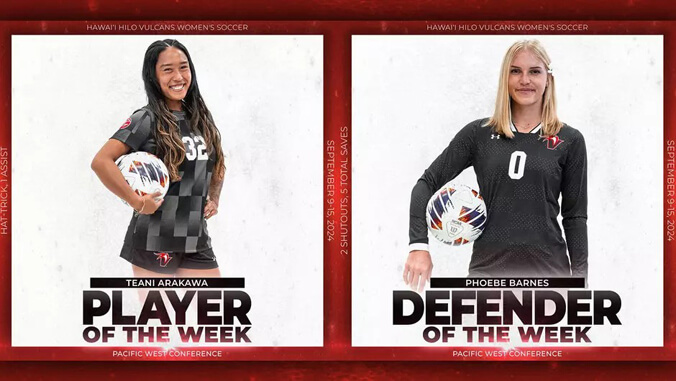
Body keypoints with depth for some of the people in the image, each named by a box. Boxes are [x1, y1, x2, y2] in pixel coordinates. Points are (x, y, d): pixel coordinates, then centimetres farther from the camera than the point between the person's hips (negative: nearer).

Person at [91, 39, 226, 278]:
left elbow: (218, 165, 28)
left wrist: (214, 198, 12)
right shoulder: (147, 119, -9)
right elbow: (101, 162, -21)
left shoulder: (201, 118, 10)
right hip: (155, 242, -6)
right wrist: (137, 202, -20)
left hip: (196, 240, 6)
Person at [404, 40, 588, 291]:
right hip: (488, 270, 1)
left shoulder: (569, 140, 4)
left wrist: (580, 280, 1)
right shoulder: (478, 134, 5)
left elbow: (575, 216, 6)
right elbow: (427, 183, 5)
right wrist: (419, 245, -7)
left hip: (547, 271, 0)